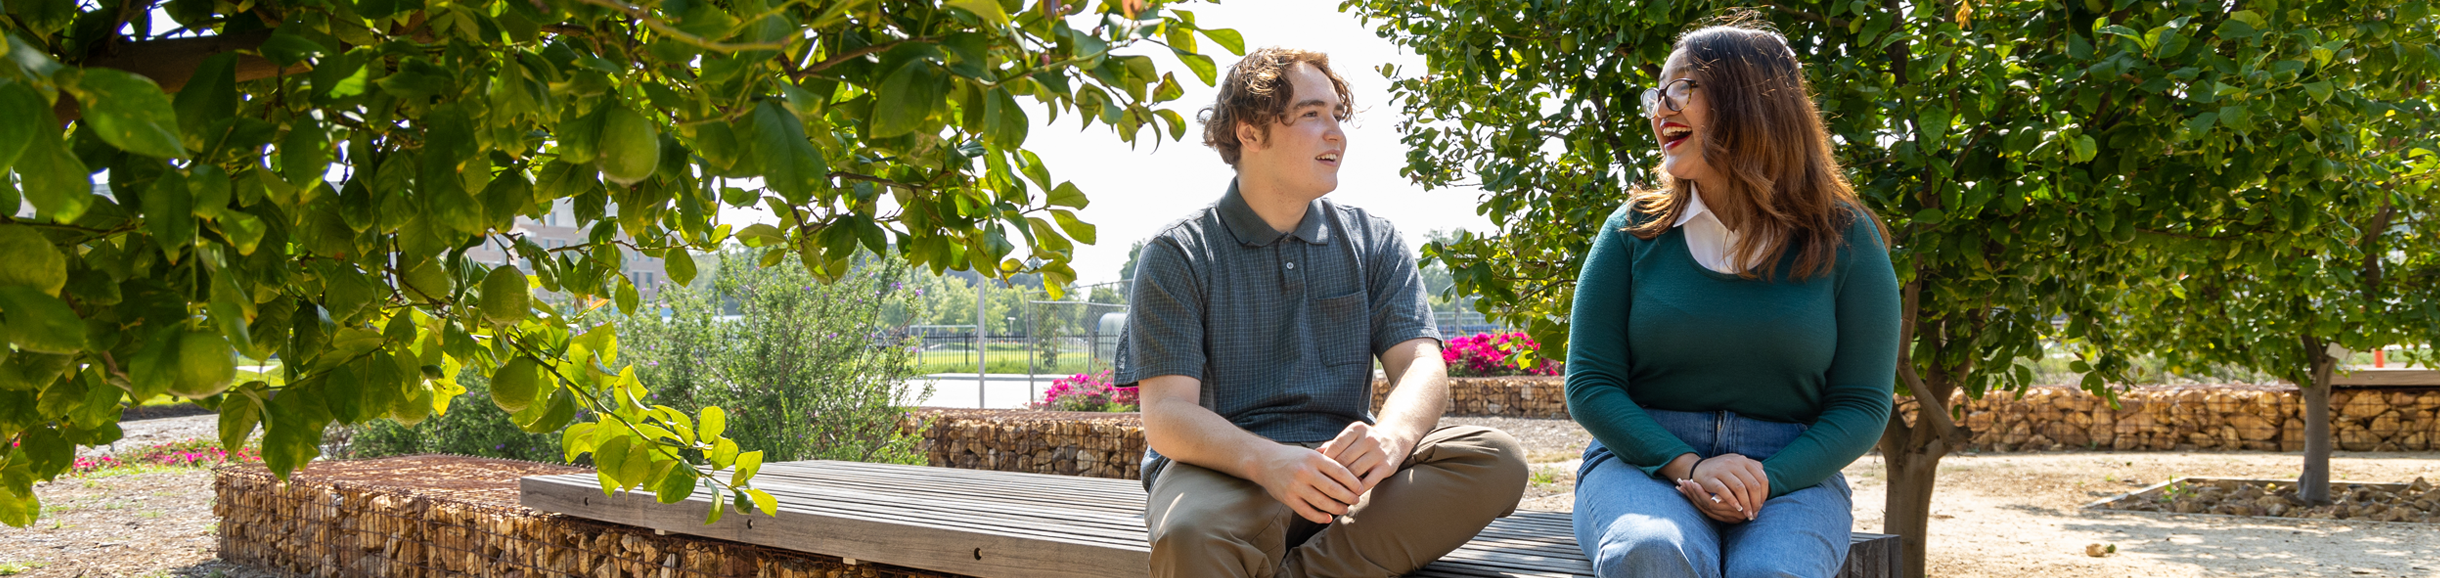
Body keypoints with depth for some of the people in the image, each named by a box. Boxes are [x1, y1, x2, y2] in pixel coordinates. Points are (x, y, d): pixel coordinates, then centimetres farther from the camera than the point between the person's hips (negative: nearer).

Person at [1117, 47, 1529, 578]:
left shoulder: (1374, 242, 14)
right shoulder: (1177, 255, 1)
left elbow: (1420, 364, 2)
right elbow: (1166, 414, -8)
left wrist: (1391, 436, -23)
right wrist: (1266, 460, -29)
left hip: (1342, 472, 5)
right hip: (1223, 470, -4)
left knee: (1497, 460, -24)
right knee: (1191, 534, -40)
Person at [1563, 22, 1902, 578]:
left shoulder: (1844, 240, 4)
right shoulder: (1634, 230, 6)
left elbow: (1862, 404, 3)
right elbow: (1589, 384, 3)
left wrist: (1766, 479, -15)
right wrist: (1686, 465, -14)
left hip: (1792, 475, 0)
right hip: (1641, 464, 1)